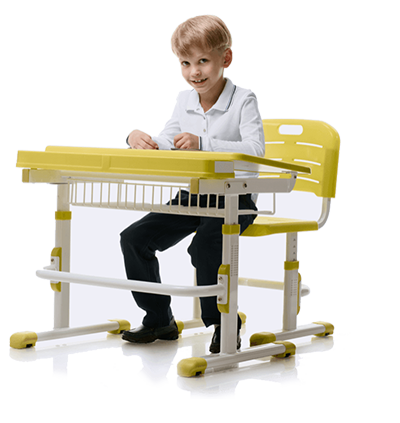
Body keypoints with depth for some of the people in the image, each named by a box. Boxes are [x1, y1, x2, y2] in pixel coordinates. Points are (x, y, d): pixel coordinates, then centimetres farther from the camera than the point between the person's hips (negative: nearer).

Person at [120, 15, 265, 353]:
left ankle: (225, 325, -10)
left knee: (205, 246, -32)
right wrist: (140, 139, -8)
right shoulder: (185, 102, 9)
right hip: (191, 196, 7)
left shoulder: (243, 101, -10)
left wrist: (203, 143, -35)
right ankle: (159, 320, 10)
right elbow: (165, 147, 15)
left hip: (233, 198, -7)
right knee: (134, 238, -3)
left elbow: (255, 150, -24)